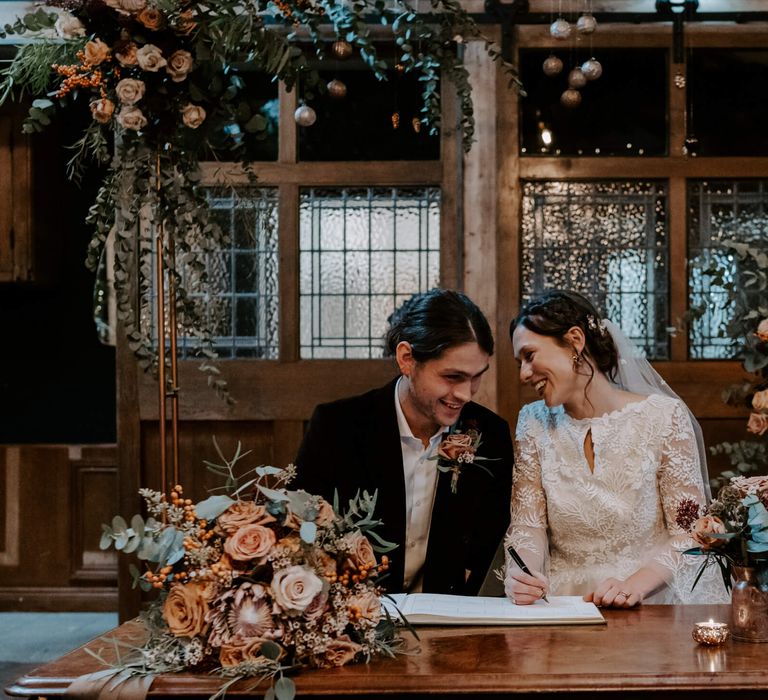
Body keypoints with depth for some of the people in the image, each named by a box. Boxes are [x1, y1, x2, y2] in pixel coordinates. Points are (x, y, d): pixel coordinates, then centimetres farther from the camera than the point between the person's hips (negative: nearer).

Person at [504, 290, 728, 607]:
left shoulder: (664, 416, -3)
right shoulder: (534, 423, 9)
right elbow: (528, 525, 5)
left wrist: (635, 584, -21)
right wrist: (522, 574, -17)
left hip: (654, 600, -3)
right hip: (563, 606, 3)